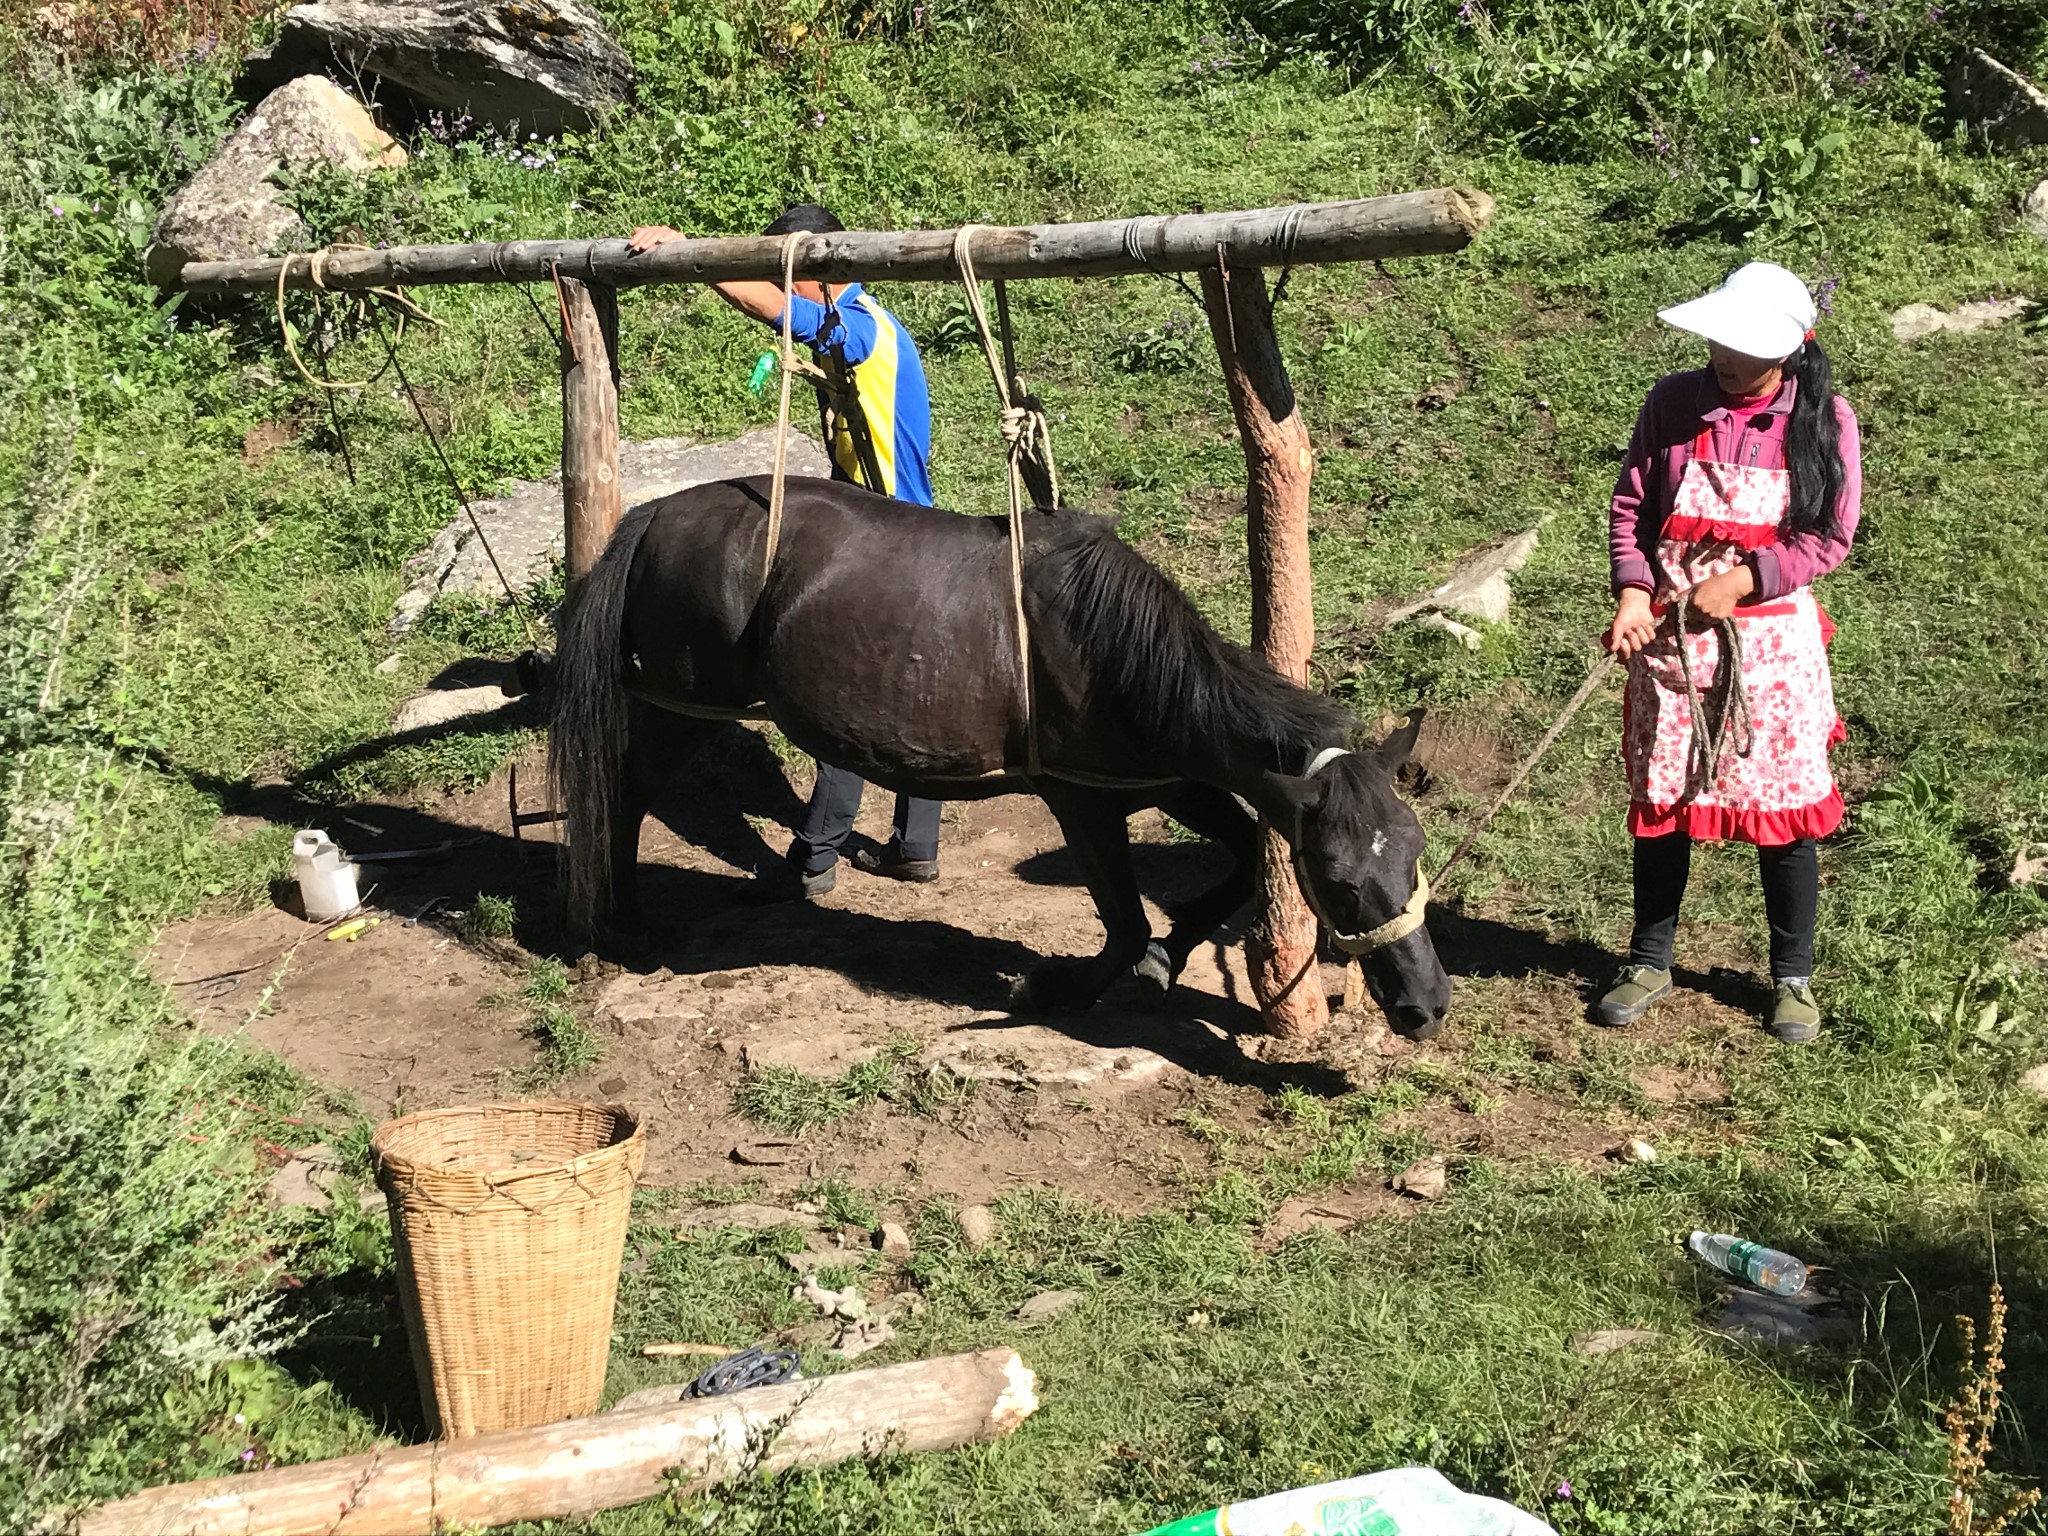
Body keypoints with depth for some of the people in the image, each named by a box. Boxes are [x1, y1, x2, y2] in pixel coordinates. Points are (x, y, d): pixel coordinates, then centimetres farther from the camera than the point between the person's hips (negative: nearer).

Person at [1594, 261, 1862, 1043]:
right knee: (1661, 799, 10)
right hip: (1668, 633, 1)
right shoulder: (1674, 403, -3)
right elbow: (1630, 506, 1)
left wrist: (1743, 580, -16)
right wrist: (1632, 589, -15)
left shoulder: (1824, 420, -6)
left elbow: (1828, 537, -5)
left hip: (1773, 638, -1)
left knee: (1784, 804, 5)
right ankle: (1650, 963, 26)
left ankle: (1793, 977, 20)